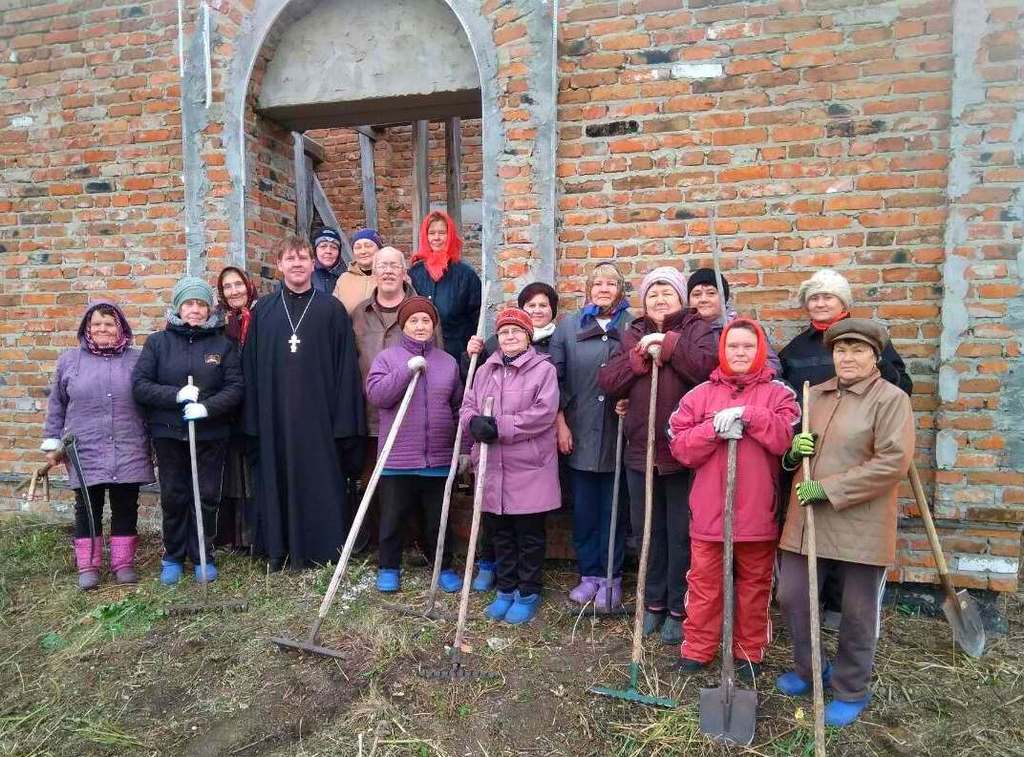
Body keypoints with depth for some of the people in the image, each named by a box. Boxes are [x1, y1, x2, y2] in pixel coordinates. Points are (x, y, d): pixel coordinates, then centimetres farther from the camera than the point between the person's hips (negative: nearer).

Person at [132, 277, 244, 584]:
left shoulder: (223, 345, 4)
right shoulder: (158, 342, 4)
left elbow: (236, 387, -3)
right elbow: (139, 385, -2)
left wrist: (207, 407, -19)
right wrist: (176, 395, -16)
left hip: (211, 435, 0)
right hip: (168, 434, 0)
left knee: (207, 497, 5)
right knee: (173, 498, 8)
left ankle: (203, 557, 20)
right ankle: (173, 557, 25)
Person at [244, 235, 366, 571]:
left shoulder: (332, 309, 1)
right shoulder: (263, 310, 8)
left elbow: (346, 367, -2)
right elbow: (251, 367, 7)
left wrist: (344, 421, -8)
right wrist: (253, 418, 2)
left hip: (319, 413, -2)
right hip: (275, 415, 2)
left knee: (321, 481, 3)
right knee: (278, 481, 9)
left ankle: (322, 550, 16)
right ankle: (280, 550, 22)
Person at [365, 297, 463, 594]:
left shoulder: (448, 362, 9)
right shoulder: (387, 358, 1)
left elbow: (459, 408, 11)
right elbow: (376, 395, -14)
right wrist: (407, 369, -20)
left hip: (438, 458, 2)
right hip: (397, 458, -2)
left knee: (437, 519, 13)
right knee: (393, 517, 9)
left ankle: (444, 566, 30)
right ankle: (388, 567, 27)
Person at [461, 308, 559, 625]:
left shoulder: (543, 369, -4)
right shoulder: (485, 371, 13)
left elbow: (543, 413, -16)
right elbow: (467, 407, 8)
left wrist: (499, 426, -19)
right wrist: (475, 422, -16)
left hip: (529, 468, -5)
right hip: (492, 468, 5)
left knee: (529, 536, 7)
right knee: (500, 534, 15)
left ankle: (529, 593, 22)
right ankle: (506, 590, 30)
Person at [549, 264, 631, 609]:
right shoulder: (568, 327, 7)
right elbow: (555, 377, 3)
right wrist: (560, 422, -2)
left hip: (618, 435, -1)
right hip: (579, 435, 1)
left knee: (614, 510, 8)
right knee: (584, 509, 9)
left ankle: (612, 577, 22)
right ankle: (589, 574, 24)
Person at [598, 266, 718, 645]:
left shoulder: (696, 329, -1)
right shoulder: (633, 335, 11)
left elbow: (709, 367, -23)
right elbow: (606, 382, -1)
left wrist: (669, 343, -16)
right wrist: (641, 356, -12)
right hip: (640, 452, 4)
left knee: (681, 535, 7)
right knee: (649, 532, 16)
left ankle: (678, 609, 23)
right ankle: (654, 602, 32)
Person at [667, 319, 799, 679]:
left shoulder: (778, 393, 1)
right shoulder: (700, 395, 4)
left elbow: (787, 439, -15)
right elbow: (680, 447, -4)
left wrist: (748, 415, -20)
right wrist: (715, 428, -18)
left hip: (757, 513, -1)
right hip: (709, 512, 1)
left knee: (754, 586, 14)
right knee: (704, 585, 11)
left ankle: (750, 652, 31)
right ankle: (696, 649, 26)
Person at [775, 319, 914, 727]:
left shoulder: (891, 399, -7)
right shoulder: (815, 394, 11)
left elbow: (893, 463, -16)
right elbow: (792, 449, 21)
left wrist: (828, 488, -18)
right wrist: (793, 453, -4)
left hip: (859, 523, -5)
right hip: (806, 518, 6)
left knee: (858, 612, 9)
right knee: (791, 596, 10)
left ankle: (851, 690, 29)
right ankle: (807, 668, 34)